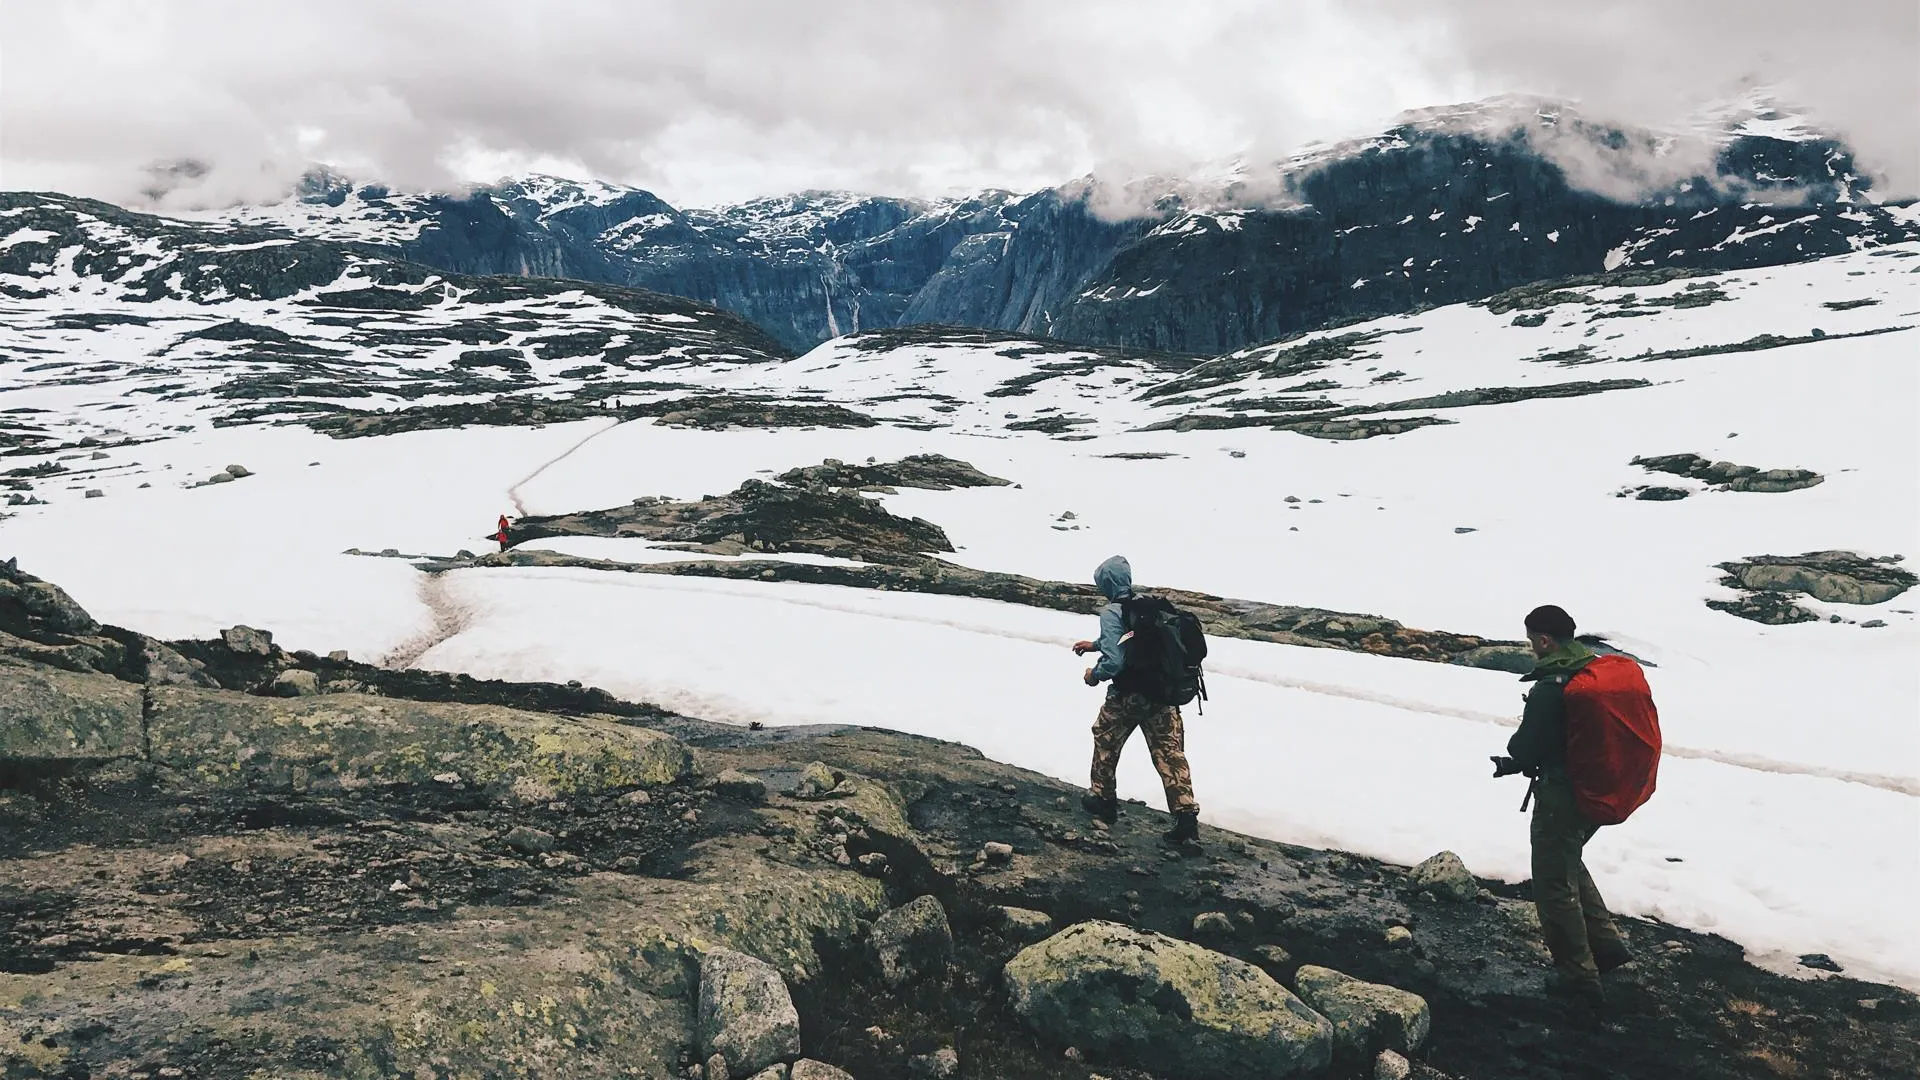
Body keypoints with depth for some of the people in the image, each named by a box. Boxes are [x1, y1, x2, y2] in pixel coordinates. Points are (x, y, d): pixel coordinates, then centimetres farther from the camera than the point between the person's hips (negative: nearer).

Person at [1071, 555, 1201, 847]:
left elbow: (1114, 661, -23)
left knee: (1105, 742, 21)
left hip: (1127, 697, -5)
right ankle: (1186, 818, -3)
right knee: (1170, 753, 4)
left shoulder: (1111, 612, -14)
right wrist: (1094, 645, 38)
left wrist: (1094, 675, -3)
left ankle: (1103, 799, 34)